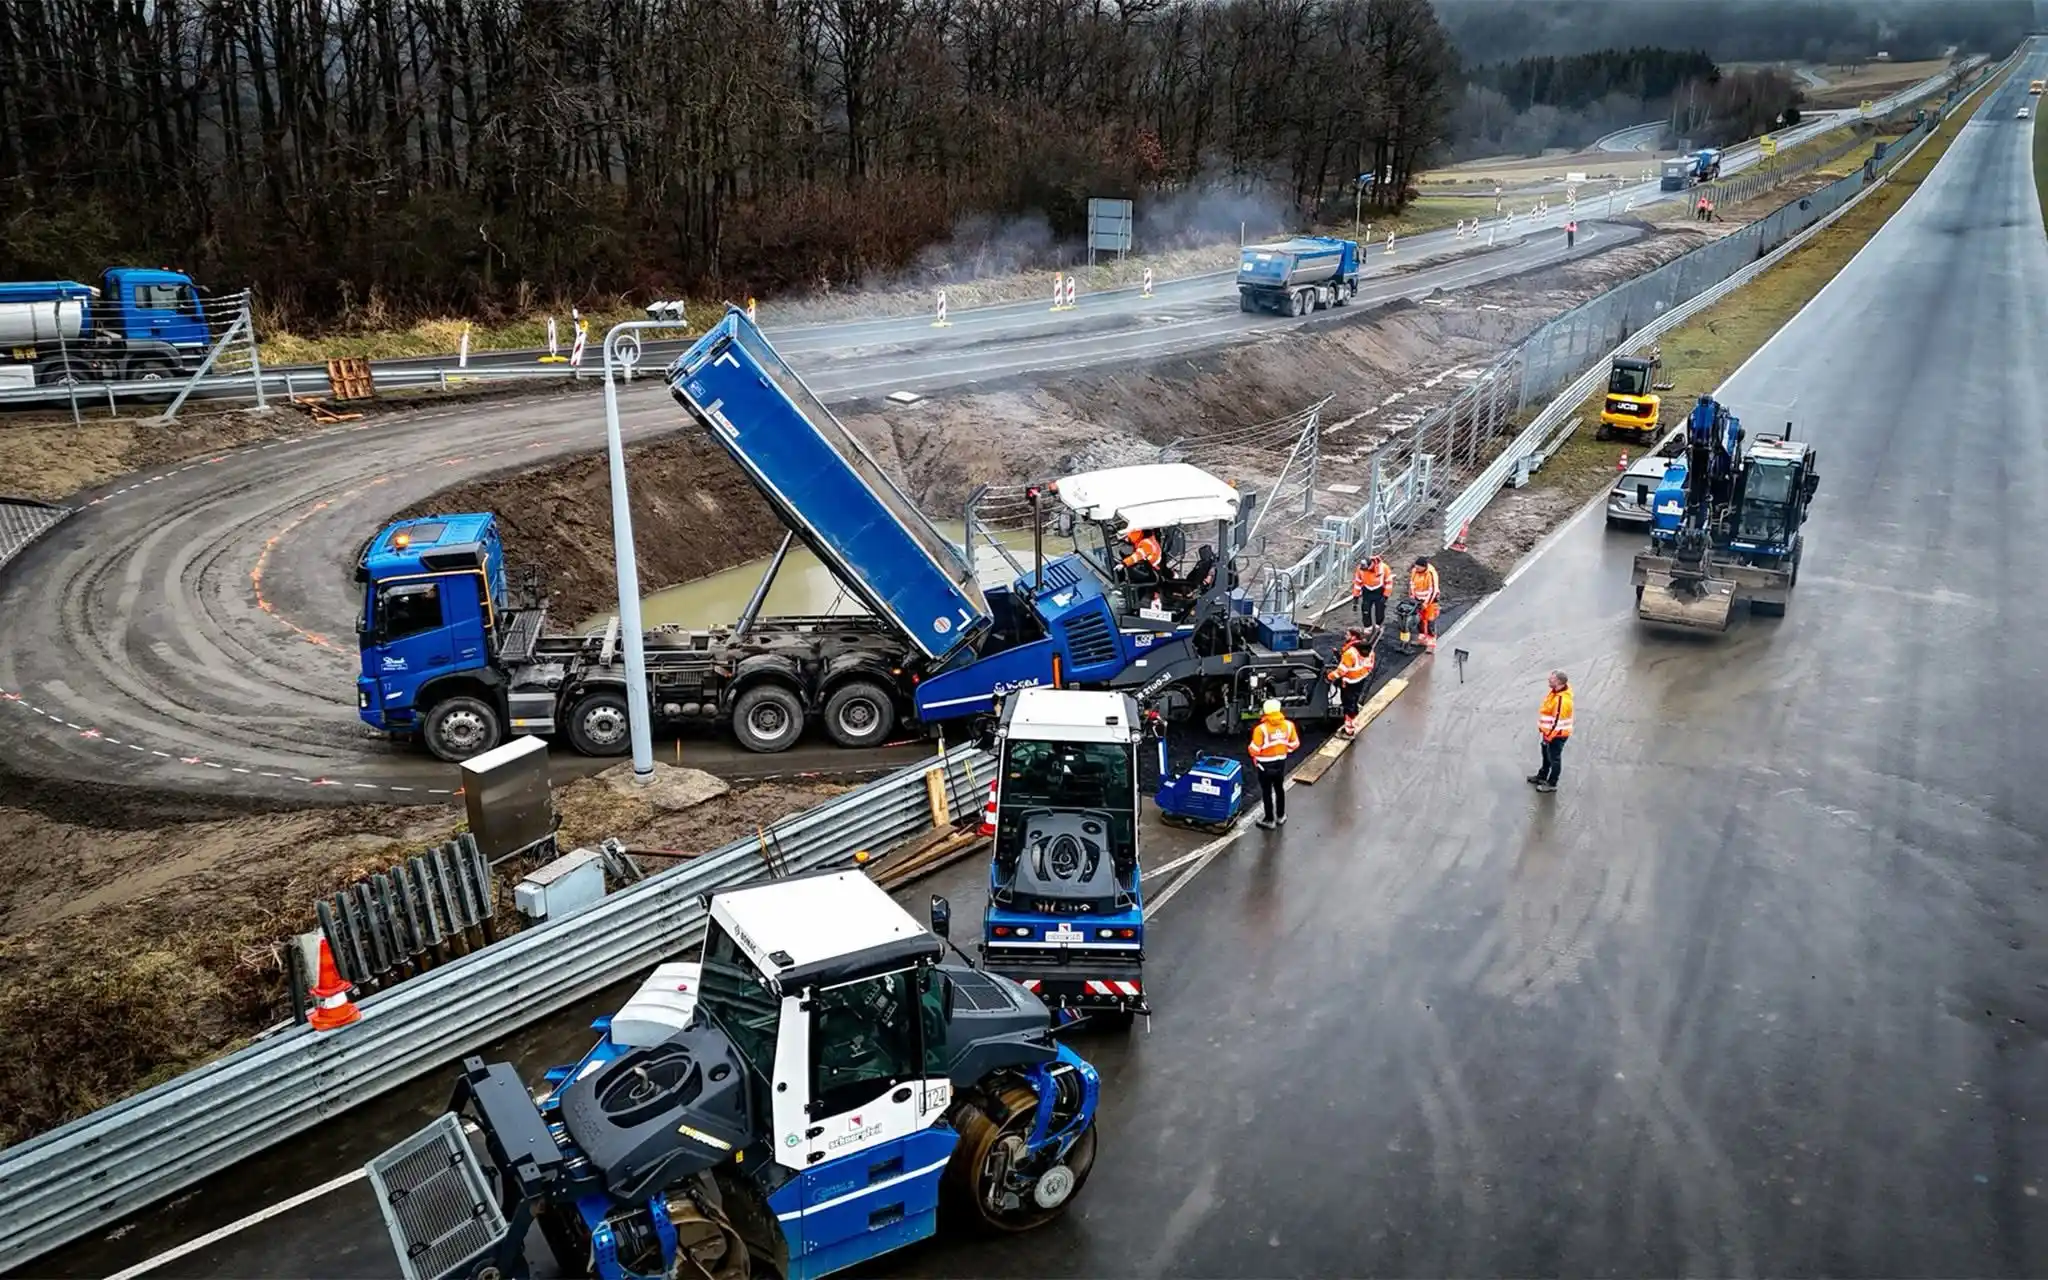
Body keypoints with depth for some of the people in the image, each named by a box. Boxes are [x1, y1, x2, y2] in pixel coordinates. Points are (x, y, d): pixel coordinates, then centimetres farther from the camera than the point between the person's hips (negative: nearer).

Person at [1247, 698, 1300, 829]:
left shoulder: (1261, 729, -26)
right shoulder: (1288, 725, -11)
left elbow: (1255, 749, -20)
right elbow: (1295, 744, 0)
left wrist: (1254, 757, 2)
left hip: (1265, 764, -4)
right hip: (1281, 762, 5)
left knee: (1267, 792, 11)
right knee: (1279, 789, 23)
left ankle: (1269, 820, 20)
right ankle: (1280, 816, 36)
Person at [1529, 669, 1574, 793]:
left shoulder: (1562, 700, -34)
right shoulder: (1556, 691, -4)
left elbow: (1558, 721, -29)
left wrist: (1549, 736, -19)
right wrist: (1546, 732, 19)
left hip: (1557, 734, -9)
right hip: (1550, 731, 10)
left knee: (1554, 758, 8)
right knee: (1546, 754, 26)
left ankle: (1552, 784, 24)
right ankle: (1542, 776, 45)